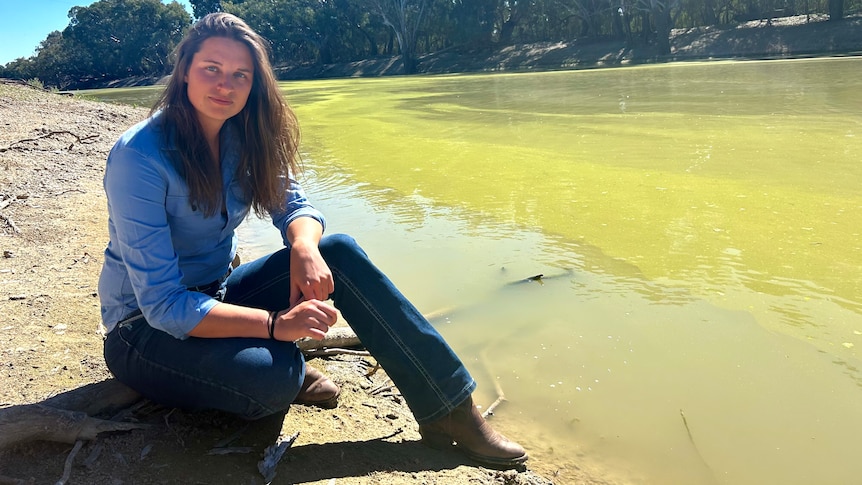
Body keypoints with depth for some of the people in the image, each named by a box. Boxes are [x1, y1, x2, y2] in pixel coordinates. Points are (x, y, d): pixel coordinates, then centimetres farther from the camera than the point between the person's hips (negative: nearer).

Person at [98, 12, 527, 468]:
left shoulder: (242, 137, -4)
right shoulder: (139, 156, -24)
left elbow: (293, 205, -2)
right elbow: (161, 303, -27)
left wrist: (304, 248, -26)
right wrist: (275, 324, -35)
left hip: (214, 296, 6)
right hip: (145, 328, -6)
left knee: (339, 252, -16)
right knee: (273, 374, -38)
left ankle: (449, 411, -13)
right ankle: (288, 374, 2)